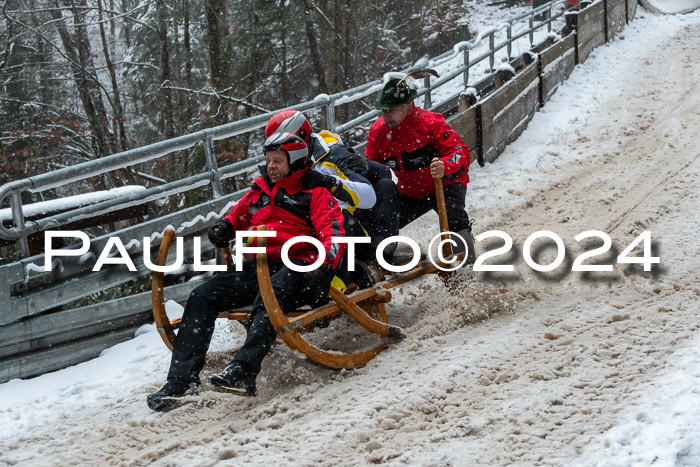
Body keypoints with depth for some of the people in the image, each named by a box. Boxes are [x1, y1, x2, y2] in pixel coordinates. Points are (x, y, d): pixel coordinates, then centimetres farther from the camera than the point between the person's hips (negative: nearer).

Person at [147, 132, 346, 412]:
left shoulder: (314, 193, 6)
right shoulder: (259, 190, 25)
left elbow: (334, 234, -8)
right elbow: (239, 216, 40)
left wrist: (323, 266, -29)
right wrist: (224, 227, 13)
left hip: (294, 268, -6)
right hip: (256, 267, 7)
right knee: (201, 298, -12)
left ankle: (243, 371, -56)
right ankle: (182, 380, -21)